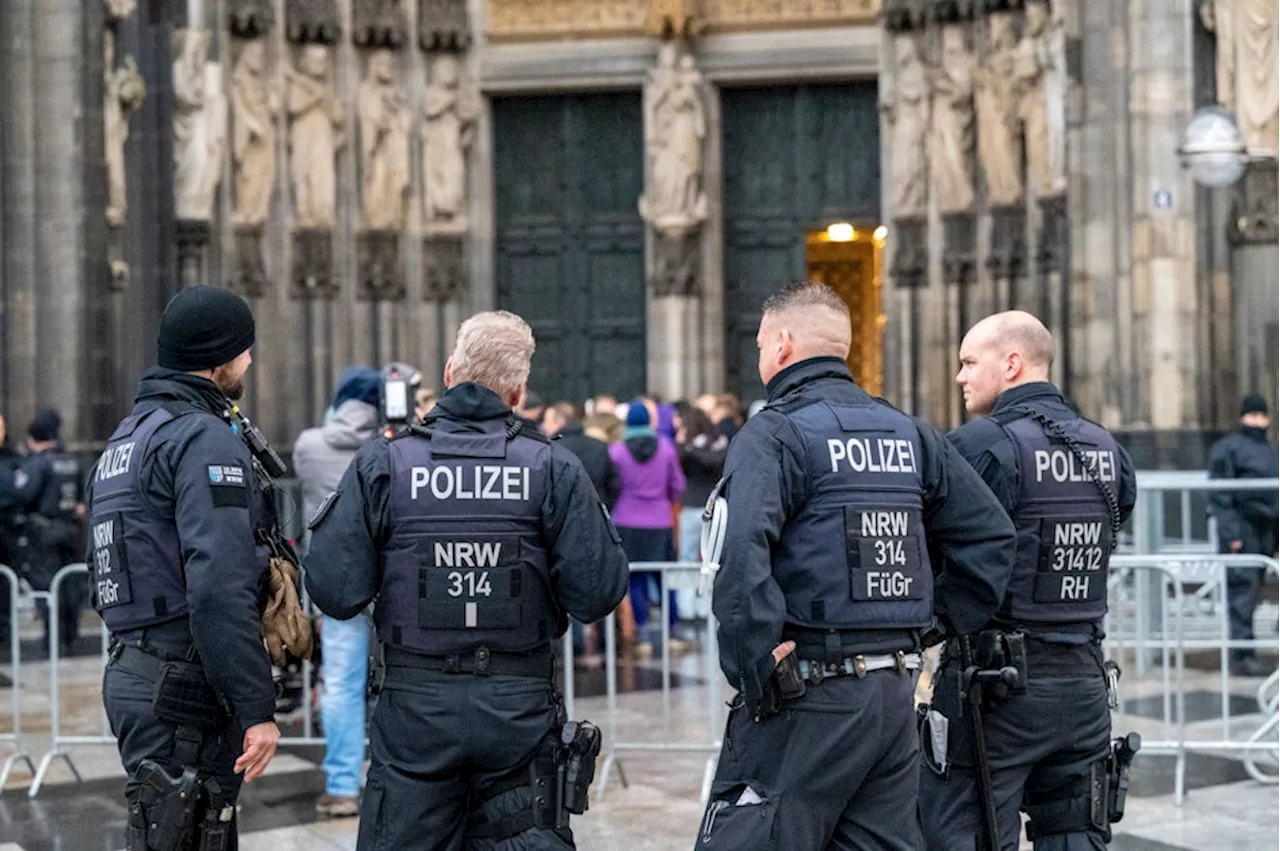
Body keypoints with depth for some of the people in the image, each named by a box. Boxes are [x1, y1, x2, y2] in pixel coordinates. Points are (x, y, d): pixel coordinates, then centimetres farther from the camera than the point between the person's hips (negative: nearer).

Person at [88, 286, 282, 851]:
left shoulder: (125, 438, 18)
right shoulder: (205, 439, -13)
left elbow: (103, 578, 21)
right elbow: (220, 586, -23)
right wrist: (257, 708, -22)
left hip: (132, 672, 10)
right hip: (185, 691, -10)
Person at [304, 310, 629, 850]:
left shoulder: (380, 466, -4)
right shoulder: (554, 469, -4)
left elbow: (335, 592, -9)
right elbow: (597, 594, -8)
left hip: (414, 706, 0)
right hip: (521, 707, 0)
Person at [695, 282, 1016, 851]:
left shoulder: (773, 433, -9)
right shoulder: (909, 434, 13)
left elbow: (741, 559, -25)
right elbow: (991, 534, 15)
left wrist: (758, 673, -18)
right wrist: (932, 624, 15)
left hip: (807, 697, -7)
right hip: (895, 693, 7)